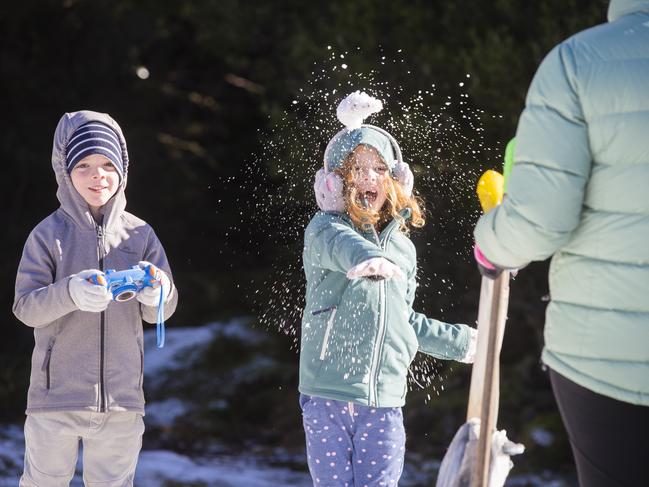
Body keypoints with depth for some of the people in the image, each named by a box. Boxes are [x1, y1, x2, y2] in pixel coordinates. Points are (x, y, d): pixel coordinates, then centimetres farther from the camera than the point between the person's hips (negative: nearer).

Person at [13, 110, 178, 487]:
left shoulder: (140, 235, 3)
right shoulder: (49, 235, -3)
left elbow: (161, 312, 3)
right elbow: (25, 307, -9)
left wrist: (157, 293, -21)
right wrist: (70, 293, -28)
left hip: (122, 399, 2)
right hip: (56, 399, -2)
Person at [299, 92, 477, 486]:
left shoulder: (403, 248, 14)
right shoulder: (325, 228, -2)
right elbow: (341, 245, -29)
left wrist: (460, 341, 32)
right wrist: (367, 258, -51)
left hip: (384, 400, 4)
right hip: (327, 395, -4)